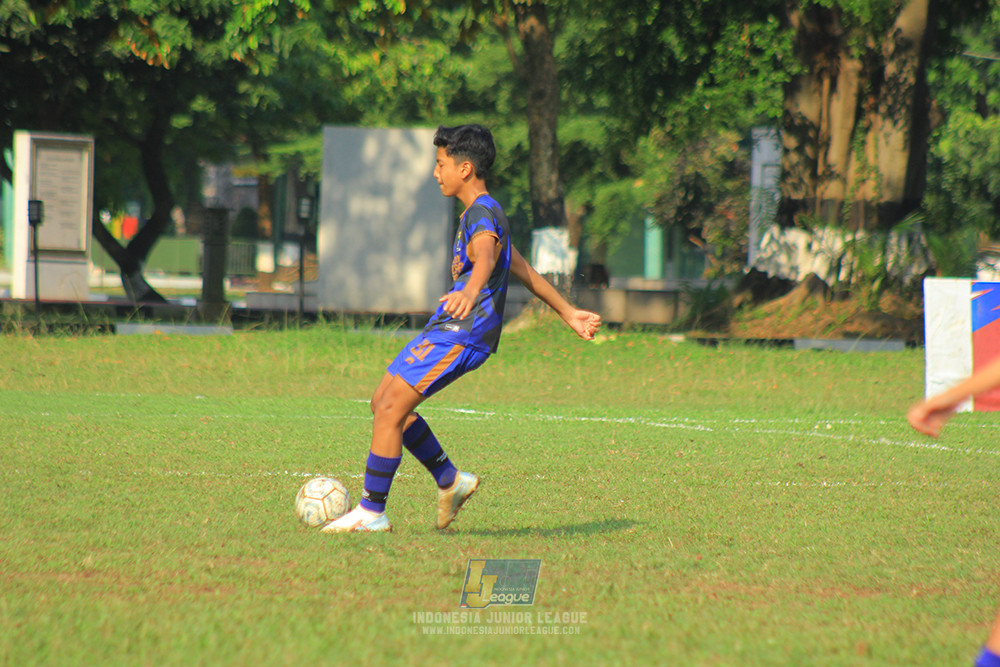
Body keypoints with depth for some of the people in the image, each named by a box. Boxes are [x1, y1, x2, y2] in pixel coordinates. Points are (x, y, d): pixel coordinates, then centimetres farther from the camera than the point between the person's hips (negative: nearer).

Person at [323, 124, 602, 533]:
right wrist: (568, 312, 36)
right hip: (446, 330, 10)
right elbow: (522, 269, 28)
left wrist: (470, 292, -61)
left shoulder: (483, 216, -15)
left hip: (461, 334, -10)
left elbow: (486, 258, -39)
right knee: (384, 404, 11)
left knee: (390, 409, -13)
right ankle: (450, 481, 18)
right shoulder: (478, 213, 19)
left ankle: (372, 512, -9)